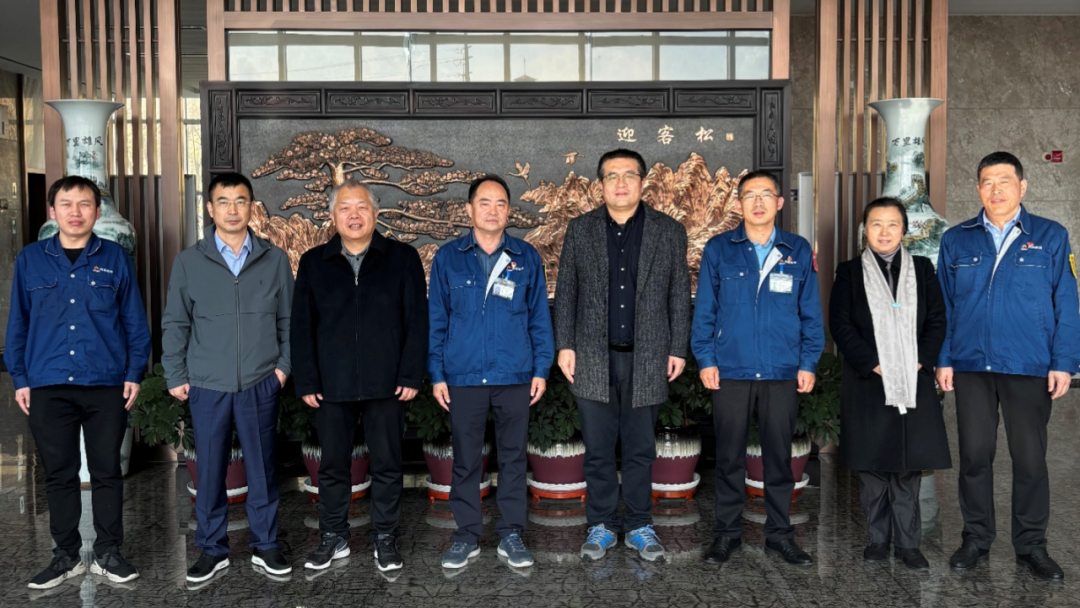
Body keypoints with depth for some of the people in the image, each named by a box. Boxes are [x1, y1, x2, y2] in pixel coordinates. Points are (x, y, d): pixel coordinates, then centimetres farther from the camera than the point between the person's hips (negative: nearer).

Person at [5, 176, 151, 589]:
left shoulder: (115, 259, 2)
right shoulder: (30, 260, 5)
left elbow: (134, 321, 4)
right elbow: (18, 323, 8)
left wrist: (135, 373, -2)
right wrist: (19, 378, 3)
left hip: (106, 385, -1)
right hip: (48, 387, 1)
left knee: (107, 472, 7)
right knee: (59, 474, 9)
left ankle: (108, 553, 19)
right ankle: (67, 555, 22)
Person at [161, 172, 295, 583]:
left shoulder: (275, 260, 2)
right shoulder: (189, 261, 2)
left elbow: (288, 318, 7)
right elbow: (175, 323, 5)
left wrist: (285, 364, -1)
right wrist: (175, 376, 1)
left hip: (260, 384, 0)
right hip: (207, 385, 0)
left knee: (262, 467, 9)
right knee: (209, 470, 8)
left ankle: (265, 546, 23)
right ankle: (212, 549, 24)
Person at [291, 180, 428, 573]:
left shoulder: (403, 258, 3)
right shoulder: (313, 263, 8)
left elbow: (417, 321, 0)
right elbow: (301, 327, 6)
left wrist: (411, 375, -7)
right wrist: (306, 382, -1)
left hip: (386, 384, -1)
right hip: (331, 386, 2)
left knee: (387, 465, 7)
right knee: (332, 465, 11)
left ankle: (385, 538, 22)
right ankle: (333, 538, 26)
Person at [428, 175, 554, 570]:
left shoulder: (526, 258, 4)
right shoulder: (448, 258, 3)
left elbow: (539, 317, 6)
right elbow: (436, 320, 4)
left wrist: (541, 369, 1)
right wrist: (436, 374, 0)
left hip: (515, 377, 0)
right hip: (463, 377, 0)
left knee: (513, 457, 8)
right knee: (465, 459, 8)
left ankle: (511, 534, 21)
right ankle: (467, 535, 22)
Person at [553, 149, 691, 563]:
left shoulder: (670, 232, 5)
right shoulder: (580, 230, 6)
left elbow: (679, 295, 5)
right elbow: (565, 292, 7)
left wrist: (678, 349, 1)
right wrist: (564, 346, 1)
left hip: (647, 358, 0)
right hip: (593, 358, 1)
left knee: (640, 449, 8)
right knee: (597, 449, 7)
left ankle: (639, 526, 21)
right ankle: (601, 525, 20)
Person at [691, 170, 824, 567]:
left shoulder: (798, 251, 6)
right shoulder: (719, 249, 3)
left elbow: (811, 311, 8)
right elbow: (704, 310, 3)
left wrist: (808, 363, 1)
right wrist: (705, 360, -3)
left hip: (782, 373, 1)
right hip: (731, 371, -1)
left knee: (779, 456, 9)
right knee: (729, 457, 7)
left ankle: (779, 534, 23)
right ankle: (727, 533, 20)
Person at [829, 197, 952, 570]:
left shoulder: (923, 269, 9)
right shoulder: (849, 273, 4)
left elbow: (937, 321, 6)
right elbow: (840, 325, -3)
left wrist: (919, 362, -8)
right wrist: (873, 364, -12)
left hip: (915, 385, 1)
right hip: (867, 385, -1)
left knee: (908, 467, 5)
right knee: (872, 466, 5)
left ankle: (908, 543, 14)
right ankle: (878, 538, 17)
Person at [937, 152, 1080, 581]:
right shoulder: (956, 240, 7)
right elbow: (944, 305, 7)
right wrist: (943, 359, 2)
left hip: (1030, 369, -1)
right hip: (971, 367, 1)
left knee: (1030, 458, 5)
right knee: (974, 455, 7)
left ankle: (1031, 545, 21)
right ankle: (976, 540, 20)